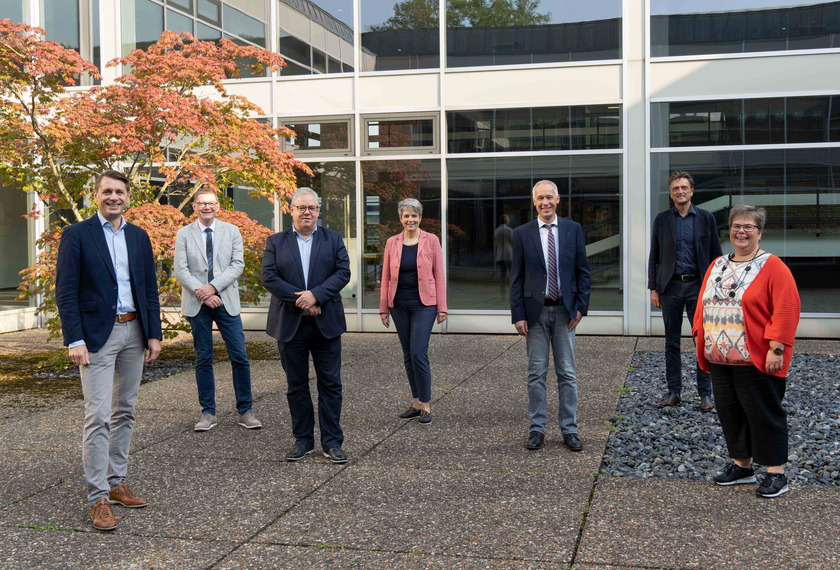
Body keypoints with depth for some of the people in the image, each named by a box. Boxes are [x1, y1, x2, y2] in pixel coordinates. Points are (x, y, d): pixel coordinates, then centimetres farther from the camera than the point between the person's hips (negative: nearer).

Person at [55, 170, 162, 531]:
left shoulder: (139, 237, 11)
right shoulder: (77, 235, -4)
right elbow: (65, 292, -8)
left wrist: (154, 334, 7)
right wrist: (75, 340, -15)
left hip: (134, 332, 6)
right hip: (97, 335, -5)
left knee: (124, 412, 12)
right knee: (97, 416, -8)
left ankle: (116, 483, 23)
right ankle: (98, 498, -2)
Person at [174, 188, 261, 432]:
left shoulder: (232, 231, 7)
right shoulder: (184, 234, 5)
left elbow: (237, 264, -2)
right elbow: (180, 270, -1)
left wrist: (213, 287, -13)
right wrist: (201, 293, -14)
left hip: (226, 302, 0)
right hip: (197, 304, 0)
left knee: (239, 357, -2)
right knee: (203, 359, 5)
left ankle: (245, 411, 7)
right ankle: (208, 413, 13)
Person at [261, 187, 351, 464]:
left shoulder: (334, 239, 8)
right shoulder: (275, 242, 7)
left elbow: (343, 273, -3)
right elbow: (269, 277, -5)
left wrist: (316, 295, -18)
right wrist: (301, 301, -14)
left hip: (326, 324, 0)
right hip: (290, 325, 1)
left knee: (330, 384, 1)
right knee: (296, 386, 8)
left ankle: (332, 442, 9)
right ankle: (303, 440, 19)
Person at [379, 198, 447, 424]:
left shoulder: (431, 240, -1)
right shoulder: (392, 243, 6)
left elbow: (439, 275, 0)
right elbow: (386, 277, 9)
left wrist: (441, 307, -3)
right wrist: (383, 308, 7)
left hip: (423, 304, -4)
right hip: (399, 305, 4)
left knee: (419, 353, -11)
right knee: (408, 355, 8)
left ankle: (425, 405, 0)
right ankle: (416, 402, 18)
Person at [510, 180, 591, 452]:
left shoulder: (573, 229, 4)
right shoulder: (522, 233, 2)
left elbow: (583, 271, 6)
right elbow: (516, 277, 2)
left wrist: (581, 306, -3)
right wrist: (517, 314, -5)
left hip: (564, 310, 1)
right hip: (535, 310, 0)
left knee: (567, 372, 5)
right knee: (536, 373, 5)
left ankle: (569, 429, 14)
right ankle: (537, 428, 15)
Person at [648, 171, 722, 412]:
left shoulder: (706, 218, 5)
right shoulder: (662, 219, 7)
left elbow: (715, 254, 6)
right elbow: (654, 256, 8)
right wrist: (653, 288, 2)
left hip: (697, 286, -1)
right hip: (670, 286, 1)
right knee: (671, 342, 6)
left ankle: (705, 394, 8)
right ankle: (673, 393, 14)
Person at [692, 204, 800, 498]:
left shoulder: (772, 266, -7)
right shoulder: (717, 265, 14)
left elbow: (786, 310, -14)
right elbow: (703, 305, 18)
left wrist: (776, 347, -19)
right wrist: (701, 340, 12)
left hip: (756, 361, -6)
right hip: (720, 359, 7)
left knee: (764, 414, -1)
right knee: (730, 412, 12)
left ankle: (776, 474, 9)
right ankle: (741, 465, 27)